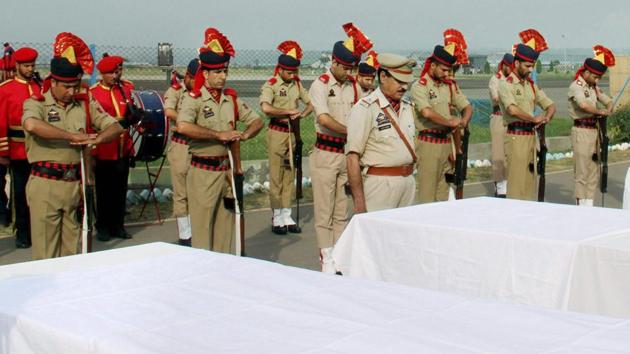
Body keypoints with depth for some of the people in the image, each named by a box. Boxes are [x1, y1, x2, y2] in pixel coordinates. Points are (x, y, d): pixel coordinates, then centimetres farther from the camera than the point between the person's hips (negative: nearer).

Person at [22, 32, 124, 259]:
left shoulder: (85, 104, 10)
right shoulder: (36, 103, -4)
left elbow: (115, 127, 6)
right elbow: (32, 125, -27)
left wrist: (96, 139, -15)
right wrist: (72, 136, -24)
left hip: (75, 183, 4)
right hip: (45, 184, -4)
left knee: (71, 251, 11)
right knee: (45, 250, 1)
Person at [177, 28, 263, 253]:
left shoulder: (231, 98, 9)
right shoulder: (194, 99, -10)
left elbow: (257, 121, 17)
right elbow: (183, 126, -29)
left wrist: (245, 135, -5)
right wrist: (219, 135, -23)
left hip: (227, 170, 6)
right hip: (204, 172, -6)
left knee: (226, 224, 13)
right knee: (202, 227, -1)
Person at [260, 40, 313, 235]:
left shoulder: (297, 84, 8)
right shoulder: (271, 85, -10)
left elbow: (311, 103, 12)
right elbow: (266, 108, -26)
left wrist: (302, 114, -8)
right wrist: (288, 112, -19)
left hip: (293, 132, 6)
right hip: (277, 133, -6)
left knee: (290, 175, 9)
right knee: (276, 176, -1)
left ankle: (287, 217, 16)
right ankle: (277, 219, 6)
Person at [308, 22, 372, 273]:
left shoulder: (354, 86, 8)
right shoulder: (320, 85, -7)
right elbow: (324, 119, -18)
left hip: (348, 154, 5)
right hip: (326, 154, -5)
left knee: (342, 210, 11)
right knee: (324, 210, 1)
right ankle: (327, 260, 7)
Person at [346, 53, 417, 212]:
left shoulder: (408, 106, 12)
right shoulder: (365, 108, -12)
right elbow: (353, 157, -16)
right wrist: (359, 200, -19)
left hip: (408, 181, 7)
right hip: (380, 183, -7)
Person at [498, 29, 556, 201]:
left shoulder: (531, 85, 14)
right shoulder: (506, 84, -8)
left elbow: (550, 105, 16)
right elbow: (512, 109, -24)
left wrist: (546, 117, -6)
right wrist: (534, 118, -14)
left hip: (531, 136, 7)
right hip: (516, 137, -7)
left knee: (530, 179, 10)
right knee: (517, 180, -7)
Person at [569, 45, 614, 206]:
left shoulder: (594, 88, 15)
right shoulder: (576, 86, -11)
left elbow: (609, 101, 19)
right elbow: (583, 105, -28)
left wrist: (608, 110, -3)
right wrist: (600, 111, -15)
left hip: (594, 130, 9)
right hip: (581, 131, -9)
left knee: (594, 172, 11)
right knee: (582, 172, -5)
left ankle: (589, 206, 17)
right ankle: (580, 207, 0)